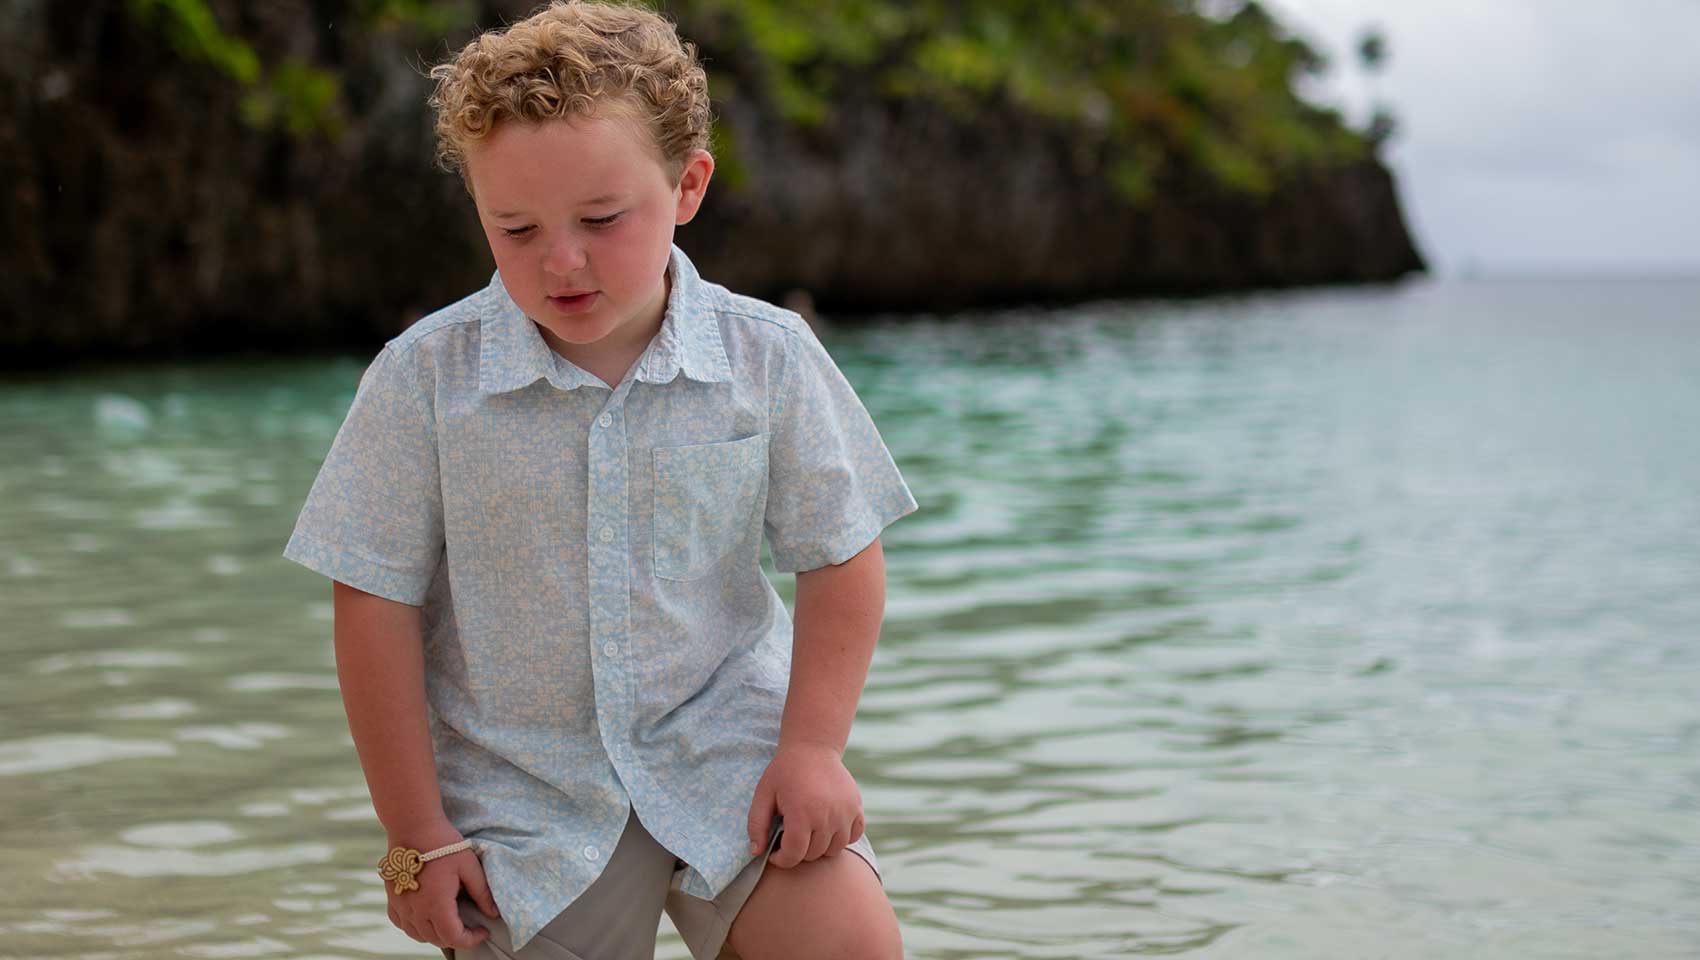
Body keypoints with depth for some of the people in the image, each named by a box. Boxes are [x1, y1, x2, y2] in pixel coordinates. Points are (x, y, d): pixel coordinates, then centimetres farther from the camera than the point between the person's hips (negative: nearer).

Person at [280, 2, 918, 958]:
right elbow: (378, 605, -5)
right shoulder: (425, 378, -9)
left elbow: (842, 560, 3)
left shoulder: (766, 357, -6)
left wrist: (813, 746, -7)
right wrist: (417, 835, -5)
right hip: (522, 791, 0)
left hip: (729, 746, 0)